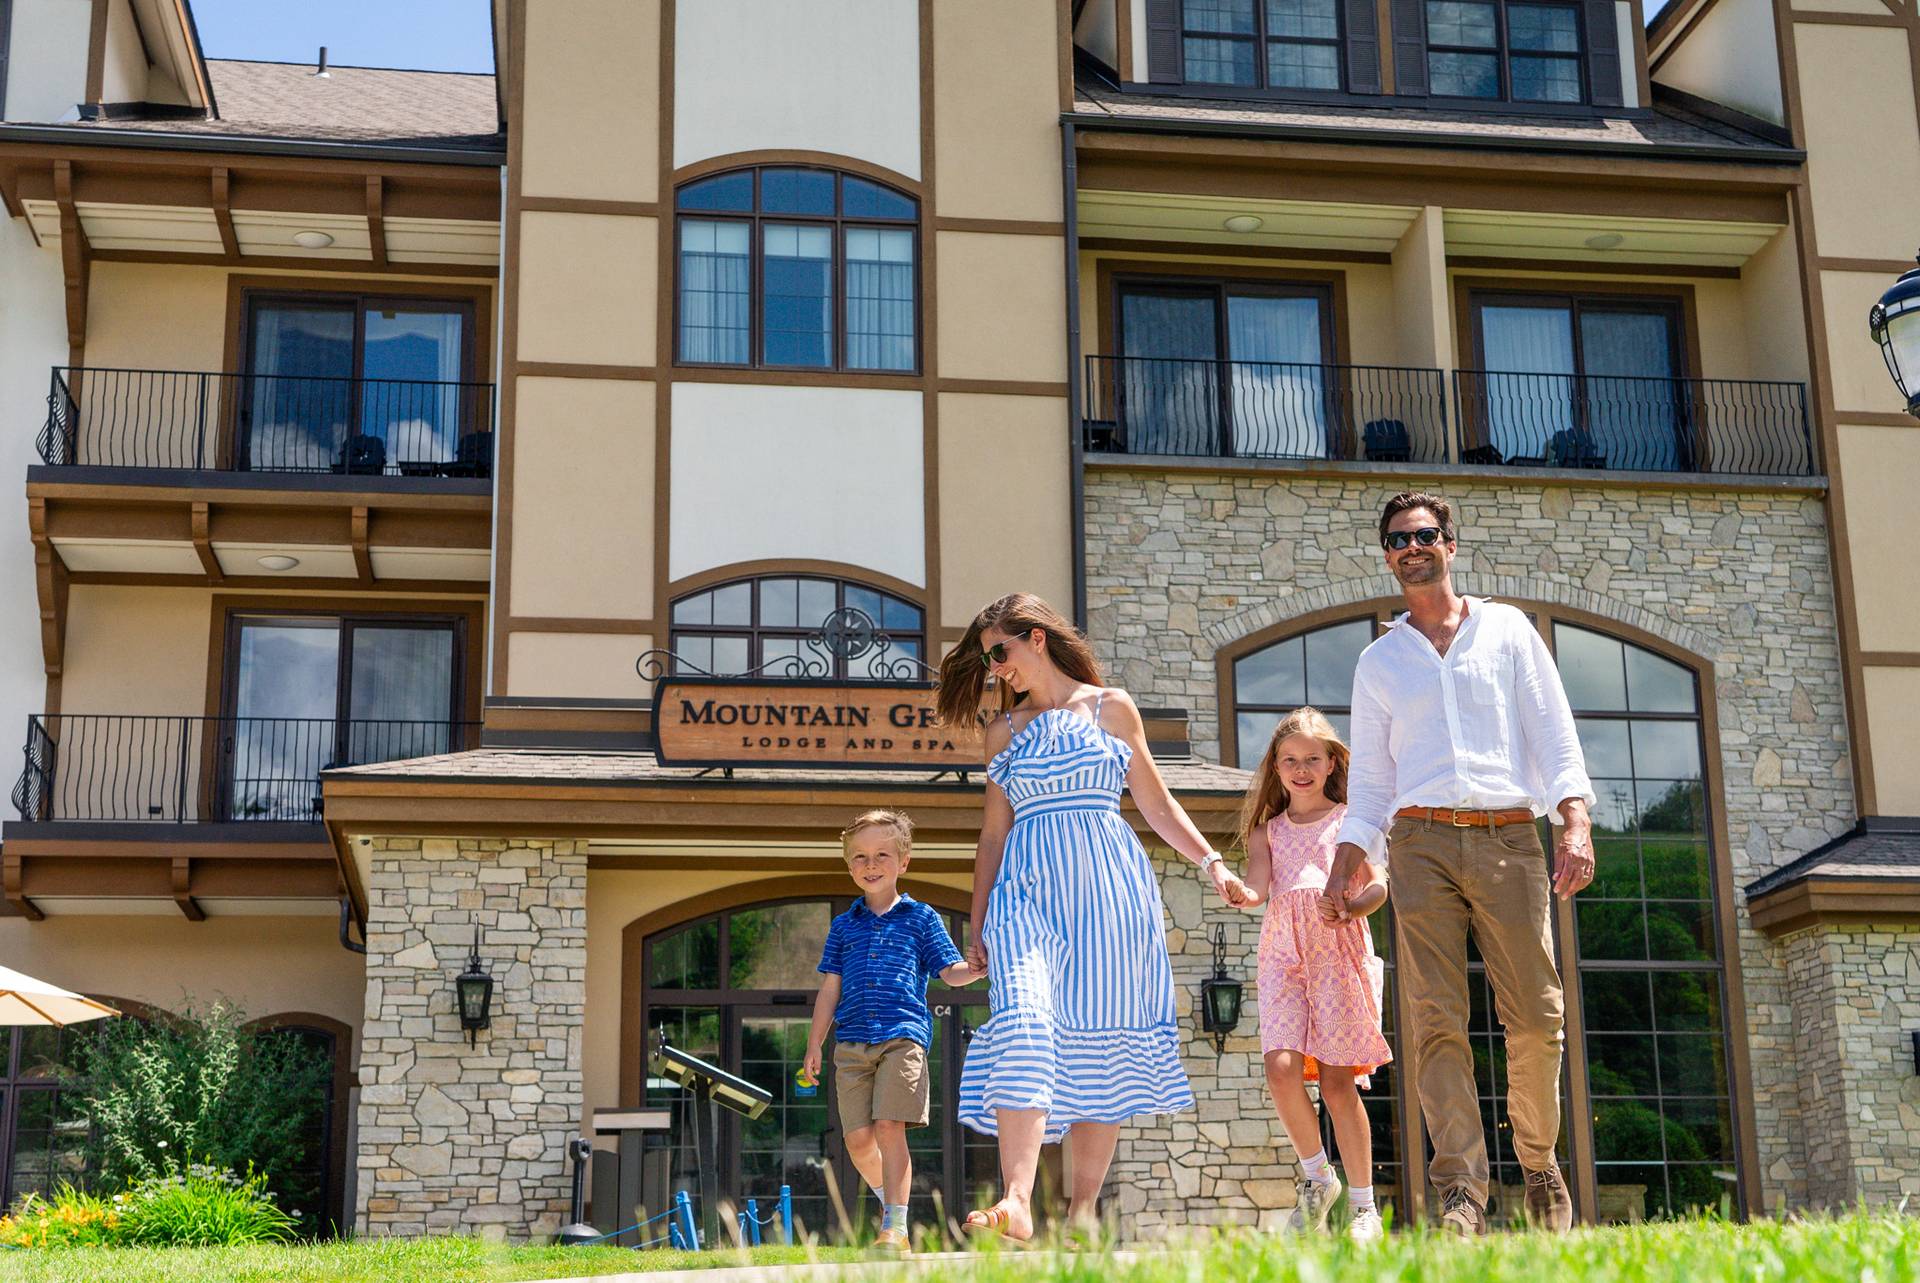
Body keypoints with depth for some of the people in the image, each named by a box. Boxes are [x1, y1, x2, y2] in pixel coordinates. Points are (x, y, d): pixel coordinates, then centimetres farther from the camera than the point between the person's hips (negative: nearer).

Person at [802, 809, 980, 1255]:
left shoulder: (920, 917, 9)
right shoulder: (844, 925, 16)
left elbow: (951, 973, 6)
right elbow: (830, 990, 18)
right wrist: (814, 1044, 13)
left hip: (903, 1037, -3)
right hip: (851, 1043, 3)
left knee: (888, 1127, -15)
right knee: (857, 1138, -1)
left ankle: (896, 1227, -10)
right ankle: (888, 1198, 27)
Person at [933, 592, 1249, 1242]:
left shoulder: (1111, 706, 10)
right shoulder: (1004, 730, 16)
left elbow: (1156, 804, 12)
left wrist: (1212, 863, 2)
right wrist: (977, 926, 13)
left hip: (1108, 889, 0)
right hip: (1029, 891, 1)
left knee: (1102, 1042, -3)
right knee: (1024, 1027, -19)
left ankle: (1082, 1213, 3)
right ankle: (1017, 1203, -29)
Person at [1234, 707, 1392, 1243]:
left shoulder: (1350, 820, 13)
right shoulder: (1268, 829, 19)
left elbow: (1380, 883, 2)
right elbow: (1258, 887, 3)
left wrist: (1350, 908, -19)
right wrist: (1240, 892, -22)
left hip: (1339, 951, -2)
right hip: (1284, 953, 2)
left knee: (1337, 1081, -6)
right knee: (1281, 1068, -16)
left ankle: (1363, 1205, 4)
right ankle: (1317, 1176, 6)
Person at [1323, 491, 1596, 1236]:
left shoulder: (1506, 629, 15)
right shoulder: (1379, 661, 19)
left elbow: (1555, 735, 7)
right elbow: (1369, 777, 19)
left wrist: (1576, 824, -8)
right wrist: (1344, 867, 6)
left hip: (1508, 839, -1)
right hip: (1422, 843, 1)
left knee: (1535, 1014, -4)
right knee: (1436, 1019, -10)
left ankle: (1539, 1163, 16)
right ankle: (1461, 1190, -13)